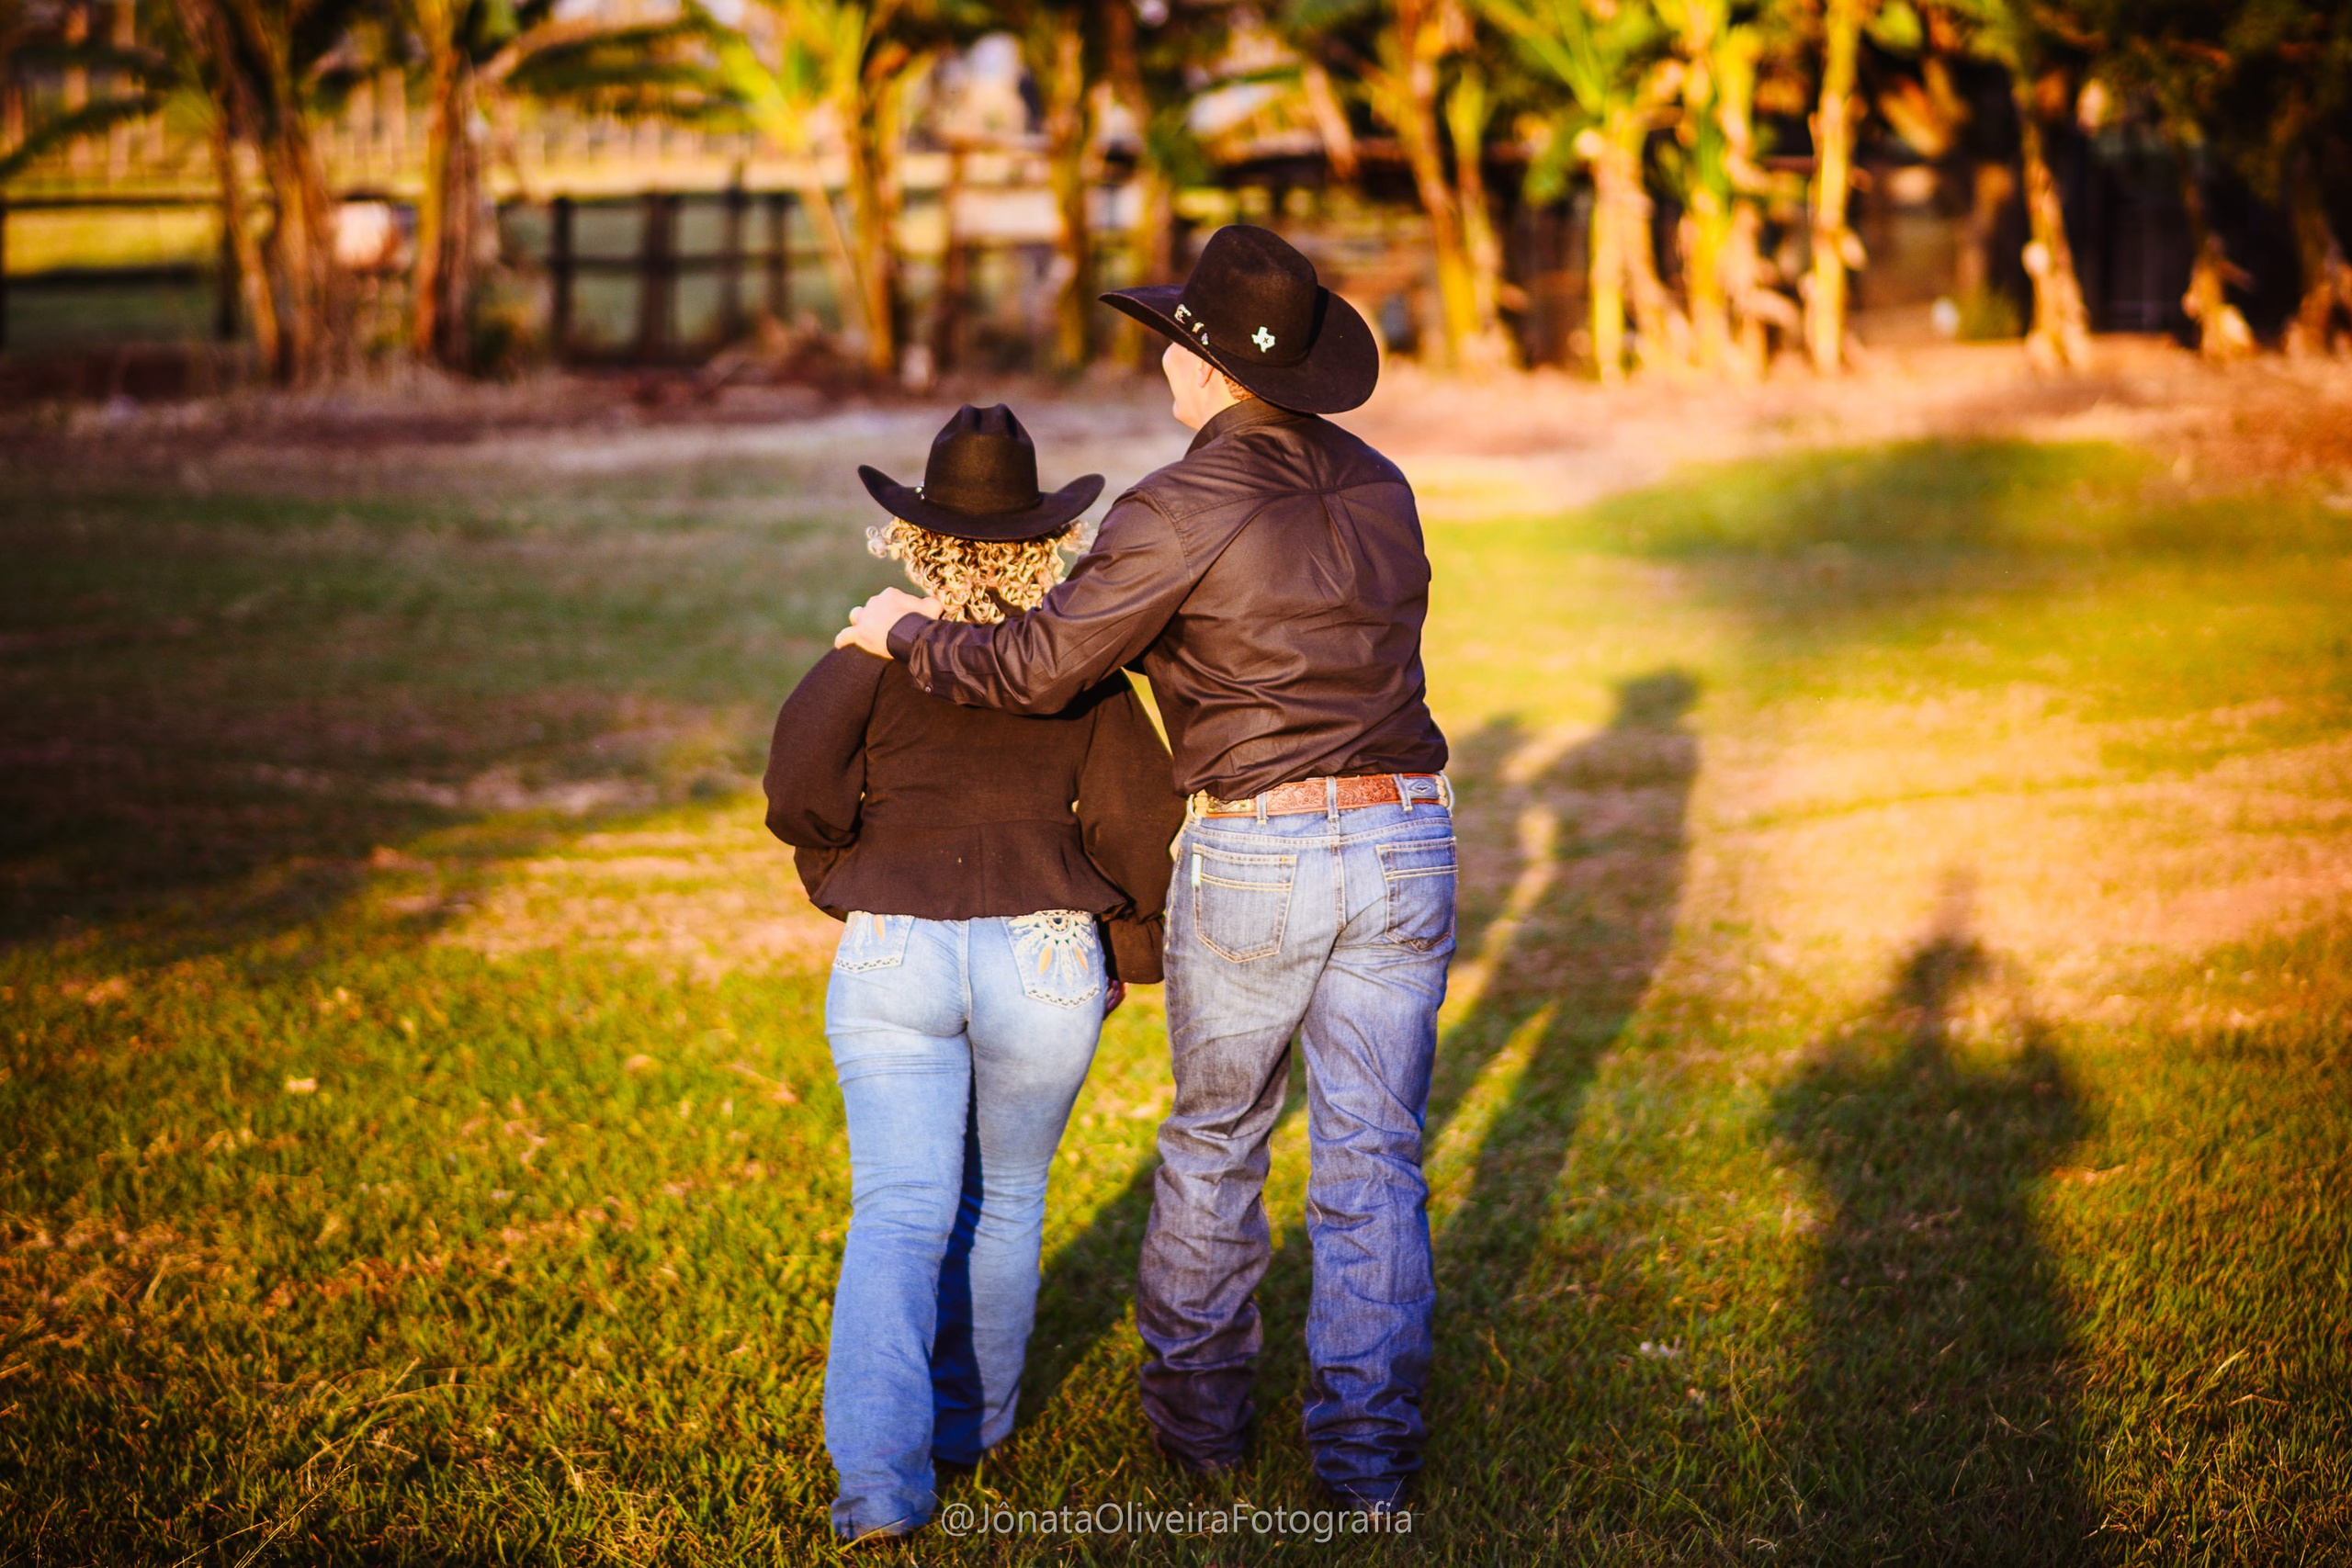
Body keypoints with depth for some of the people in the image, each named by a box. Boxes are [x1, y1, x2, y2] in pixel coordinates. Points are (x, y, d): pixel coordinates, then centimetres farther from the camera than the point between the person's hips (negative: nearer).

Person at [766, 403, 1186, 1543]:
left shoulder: (874, 652, 4)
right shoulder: (1083, 668, 6)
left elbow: (798, 792, -5)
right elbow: (1136, 822, 3)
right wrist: (1131, 956, 17)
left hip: (892, 952, -1)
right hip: (1044, 956, 1)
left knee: (899, 1217, -3)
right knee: (1005, 1199, 20)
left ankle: (877, 1463, -20)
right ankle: (969, 1417, 34)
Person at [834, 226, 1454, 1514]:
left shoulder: (1183, 511, -12)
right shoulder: (1378, 488, 9)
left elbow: (1037, 666, -13)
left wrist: (908, 636, 4)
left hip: (1254, 856, -4)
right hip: (1404, 840, 4)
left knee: (1215, 1140, 16)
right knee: (1372, 1162, 9)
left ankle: (1197, 1404, 30)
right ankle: (1367, 1452, 10)